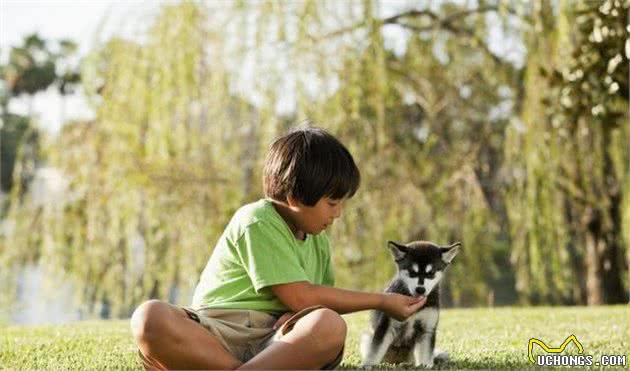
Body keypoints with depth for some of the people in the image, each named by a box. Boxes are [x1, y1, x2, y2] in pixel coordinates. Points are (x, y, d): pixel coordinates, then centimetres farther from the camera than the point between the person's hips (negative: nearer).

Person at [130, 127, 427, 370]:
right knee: (151, 317, -36)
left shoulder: (318, 240, 18)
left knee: (329, 326, -31)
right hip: (218, 336, -5)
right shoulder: (257, 223, -7)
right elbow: (301, 298, -11)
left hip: (275, 341, 5)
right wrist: (380, 302, -4)